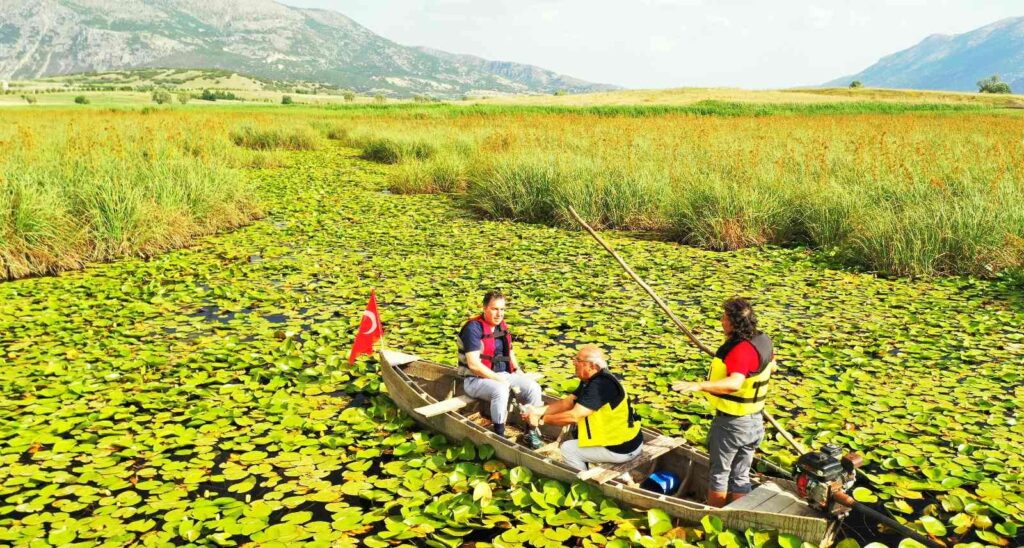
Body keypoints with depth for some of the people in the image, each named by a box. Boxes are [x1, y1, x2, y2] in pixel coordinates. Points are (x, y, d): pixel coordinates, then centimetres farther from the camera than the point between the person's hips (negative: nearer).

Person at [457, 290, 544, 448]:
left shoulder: (502, 327, 8)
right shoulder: (473, 328, -17)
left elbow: (509, 353, 22)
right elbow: (473, 364, -23)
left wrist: (517, 370, 3)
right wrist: (500, 380, -22)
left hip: (503, 375, 7)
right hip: (476, 379, -7)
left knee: (533, 387, -12)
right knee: (500, 390, -37)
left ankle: (532, 432, -1)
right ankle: (499, 436, -23)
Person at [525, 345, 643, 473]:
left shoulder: (600, 385, -26)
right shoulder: (590, 380, 4)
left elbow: (573, 416, -27)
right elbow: (567, 402, 7)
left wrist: (541, 420, -15)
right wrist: (538, 411, -5)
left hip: (622, 449, -9)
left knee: (568, 449, -2)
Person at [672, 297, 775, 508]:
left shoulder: (740, 351, -30)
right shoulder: (762, 340, -1)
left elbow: (734, 383, -47)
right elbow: (771, 366, 18)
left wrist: (699, 385, -58)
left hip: (731, 423, -8)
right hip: (754, 421, 8)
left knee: (719, 473, 11)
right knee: (740, 476, 17)